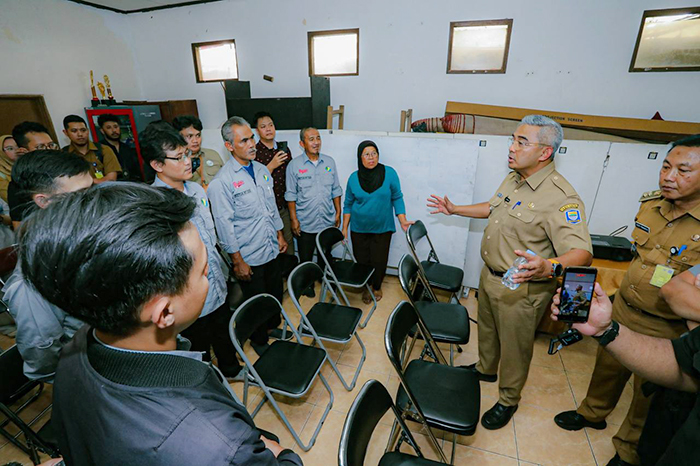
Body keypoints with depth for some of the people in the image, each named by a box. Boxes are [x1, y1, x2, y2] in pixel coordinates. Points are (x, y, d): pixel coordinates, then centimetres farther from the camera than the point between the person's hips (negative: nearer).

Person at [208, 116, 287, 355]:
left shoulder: (261, 169, 4)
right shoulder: (222, 181, -17)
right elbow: (224, 225, -16)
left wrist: (280, 235, 14)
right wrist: (238, 261, -15)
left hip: (272, 249, 6)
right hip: (249, 257, -6)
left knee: (276, 293, 21)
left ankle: (274, 325, 48)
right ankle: (258, 340, 38)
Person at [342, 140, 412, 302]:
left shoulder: (390, 173, -8)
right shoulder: (354, 178, -3)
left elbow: (397, 198, -1)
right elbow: (348, 204, 3)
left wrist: (403, 221, -9)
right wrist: (344, 228, 2)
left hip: (382, 228, -1)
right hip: (359, 229, 1)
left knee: (379, 261, 6)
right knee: (362, 261, 9)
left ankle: (377, 287, 36)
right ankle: (366, 287, 36)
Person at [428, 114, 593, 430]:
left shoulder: (560, 198, -26)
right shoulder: (513, 179, 3)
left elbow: (582, 253, -33)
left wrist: (550, 267, -53)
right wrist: (454, 210, 21)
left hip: (521, 289, -8)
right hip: (490, 275, 8)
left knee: (514, 347, 13)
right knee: (487, 329, 27)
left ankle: (508, 400, 38)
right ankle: (486, 369, 55)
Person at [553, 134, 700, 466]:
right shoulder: (651, 203, -5)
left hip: (665, 330, -5)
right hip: (623, 309, 5)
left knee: (649, 396, 18)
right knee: (607, 367, 25)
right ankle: (593, 413, 51)